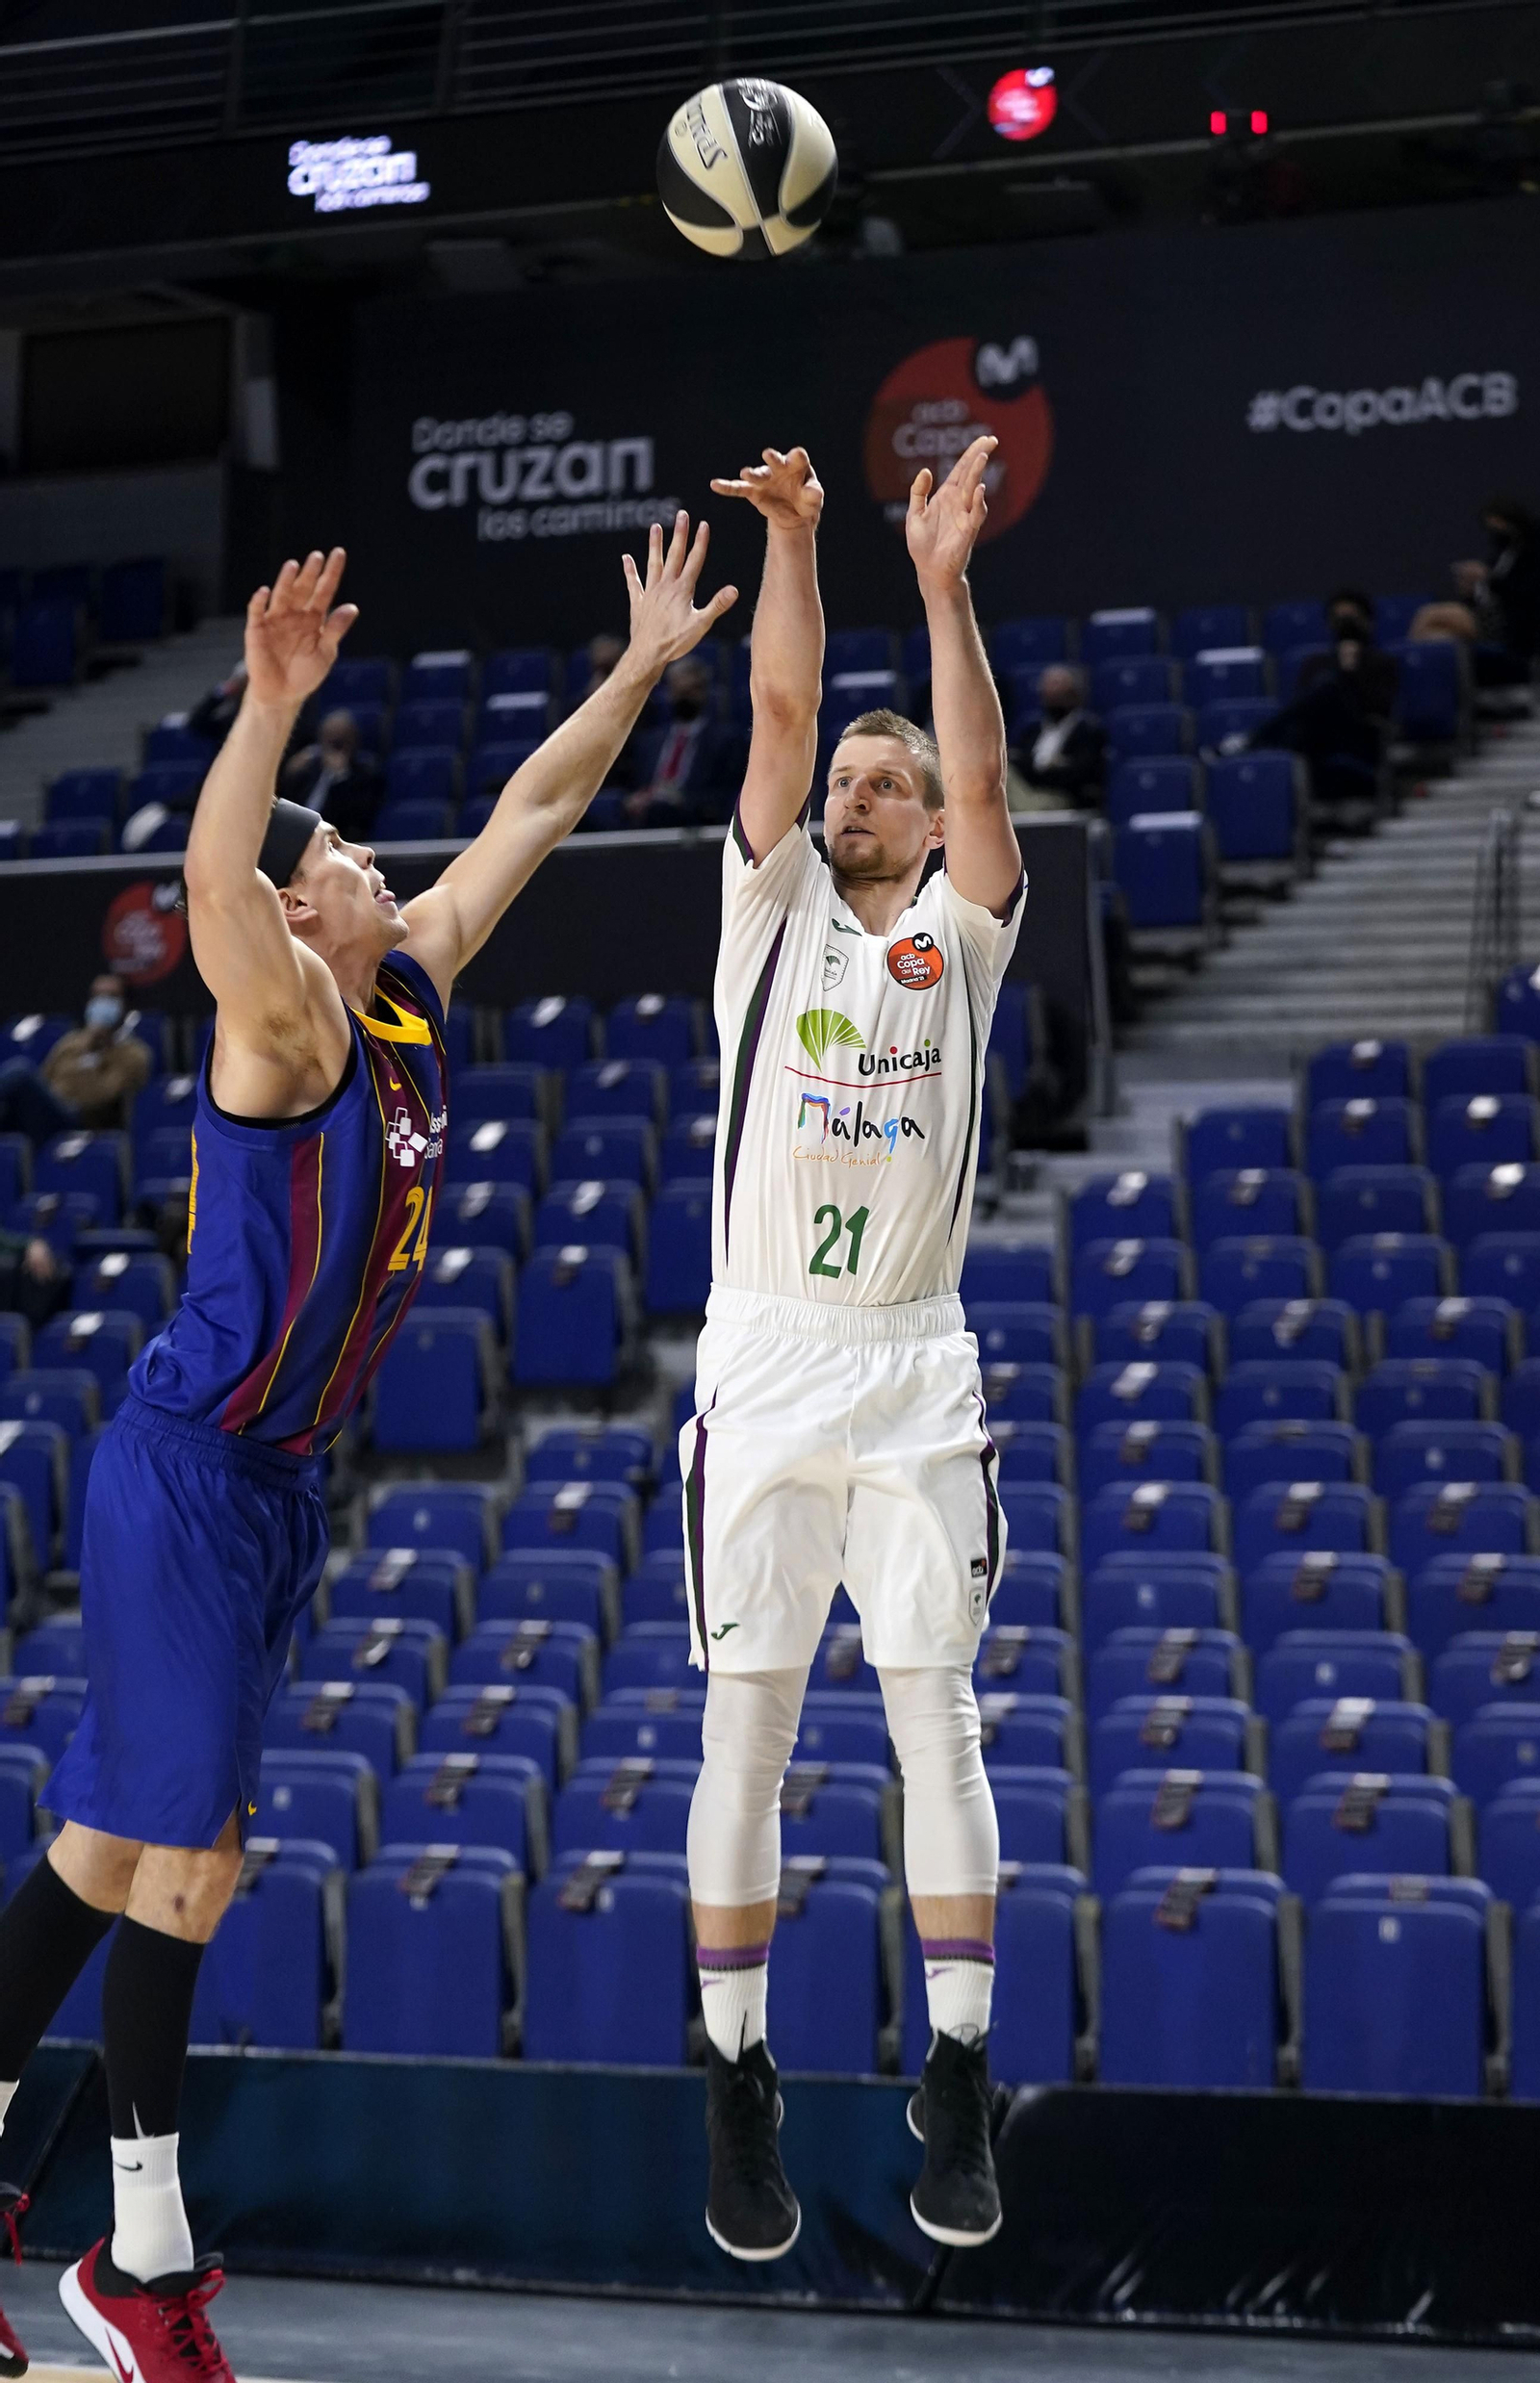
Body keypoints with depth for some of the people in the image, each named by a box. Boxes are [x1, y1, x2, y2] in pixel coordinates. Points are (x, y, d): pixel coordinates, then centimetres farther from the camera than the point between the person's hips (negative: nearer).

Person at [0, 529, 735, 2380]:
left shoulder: (412, 996, 8)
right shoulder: (287, 1027, -14)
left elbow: (528, 811, 18)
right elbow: (212, 872, -35)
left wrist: (644, 668, 16)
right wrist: (271, 701, -47)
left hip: (276, 1483, 9)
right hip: (186, 1477, -9)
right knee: (184, 1861, -5)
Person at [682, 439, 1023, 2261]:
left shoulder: (961, 933, 6)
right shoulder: (773, 905, 7)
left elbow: (980, 770, -10)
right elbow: (782, 713, -5)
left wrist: (942, 587, -20)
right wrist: (792, 542, -14)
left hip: (914, 1377, 0)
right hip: (763, 1369, 0)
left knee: (938, 1723, 0)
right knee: (745, 1732, 1)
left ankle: (957, 2091, 7)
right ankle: (739, 2092, 9)